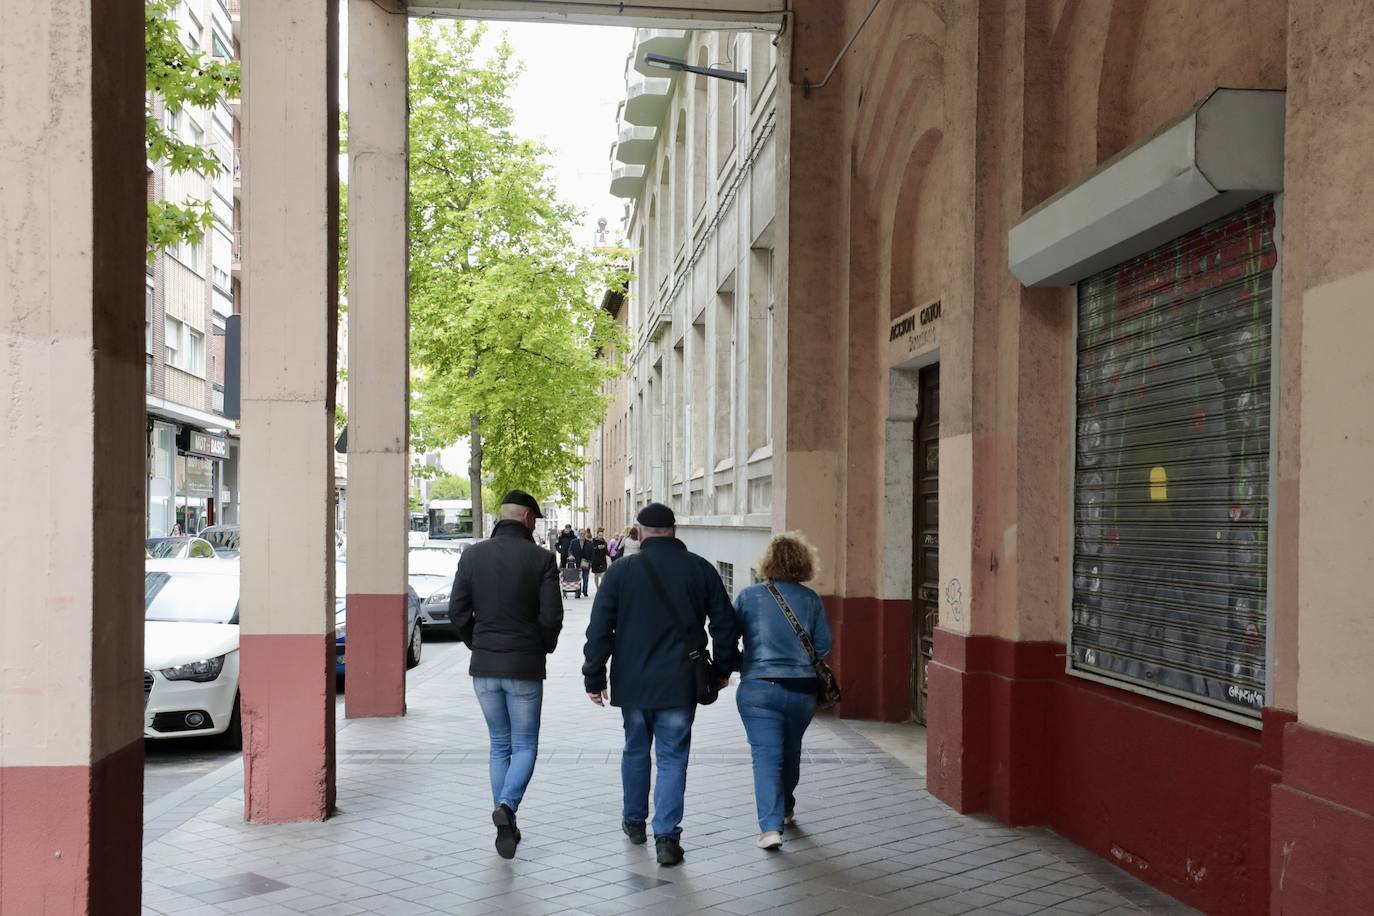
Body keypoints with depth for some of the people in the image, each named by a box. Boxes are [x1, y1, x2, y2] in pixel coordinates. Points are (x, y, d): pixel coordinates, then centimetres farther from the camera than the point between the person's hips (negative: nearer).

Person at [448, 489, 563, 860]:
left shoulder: (473, 555, 1)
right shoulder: (540, 558, -8)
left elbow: (457, 612, 0)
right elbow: (552, 616, -11)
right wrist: (544, 648, 8)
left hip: (484, 667, 3)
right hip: (525, 667, -3)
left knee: (500, 746, 15)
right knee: (524, 747, 8)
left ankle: (506, 828, 16)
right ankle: (506, 805, -16)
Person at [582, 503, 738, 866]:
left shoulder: (621, 571, -3)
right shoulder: (700, 569, 0)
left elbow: (599, 629, -4)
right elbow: (725, 624, 4)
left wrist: (594, 678, 3)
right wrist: (722, 668, 16)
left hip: (633, 683, 1)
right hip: (680, 685, 0)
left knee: (635, 750, 19)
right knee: (673, 758, 4)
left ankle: (634, 820, 34)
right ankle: (666, 836, -3)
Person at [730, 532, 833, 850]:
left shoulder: (749, 596, -3)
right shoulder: (811, 600, 0)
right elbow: (824, 646, 2)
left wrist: (733, 667, 17)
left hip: (758, 688, -2)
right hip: (801, 689, 3)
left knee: (766, 755, -4)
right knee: (791, 751, 22)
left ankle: (770, 825, -17)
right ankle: (785, 808, 42)